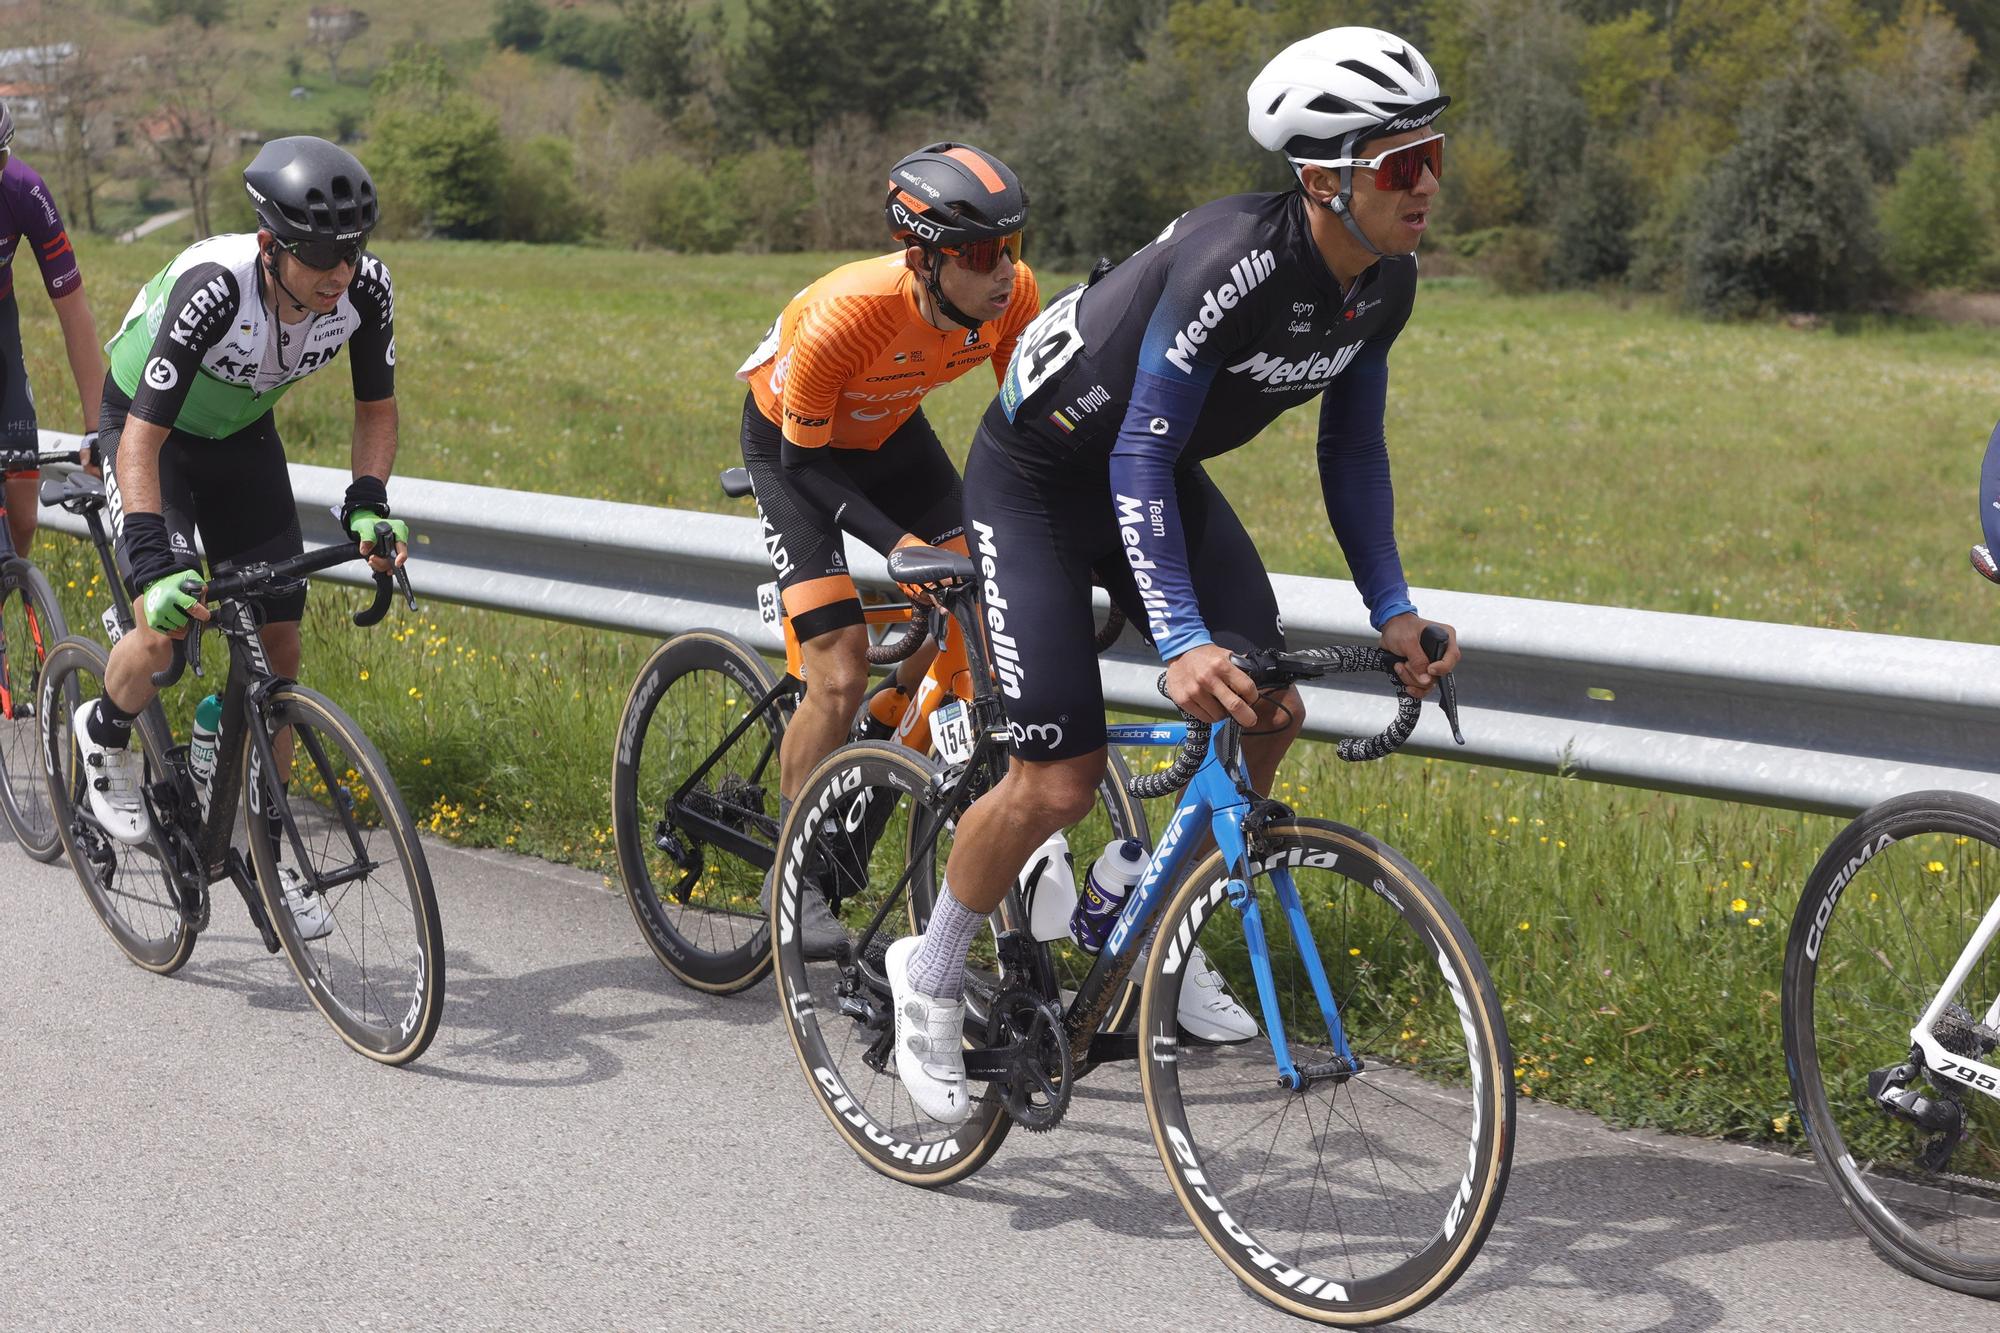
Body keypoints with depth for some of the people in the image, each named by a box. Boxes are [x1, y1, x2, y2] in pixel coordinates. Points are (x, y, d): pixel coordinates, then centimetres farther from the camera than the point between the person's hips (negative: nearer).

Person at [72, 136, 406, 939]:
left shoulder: (365, 288, -25)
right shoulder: (212, 288, -39)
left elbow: (375, 406, -7)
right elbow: (143, 438, -38)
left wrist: (366, 506, -23)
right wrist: (153, 567, -47)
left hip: (242, 436, 5)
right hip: (148, 431, -5)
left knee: (279, 645, -1)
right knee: (166, 630, -23)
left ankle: (263, 850, 14)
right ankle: (106, 735, 12)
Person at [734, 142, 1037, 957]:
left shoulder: (1011, 293, -26)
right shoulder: (846, 315, -39)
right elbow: (806, 462, -26)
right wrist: (898, 543, -36)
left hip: (887, 432, 5)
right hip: (792, 444, -5)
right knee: (840, 675, -14)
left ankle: (878, 740, 16)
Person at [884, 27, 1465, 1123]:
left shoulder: (1387, 281, -10)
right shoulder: (1234, 260, -35)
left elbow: (1351, 447, 3)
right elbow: (1138, 454, -34)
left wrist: (1393, 610, -5)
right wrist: (1182, 643, -41)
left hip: (1162, 474, 7)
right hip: (1039, 478, -7)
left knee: (1272, 711, -9)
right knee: (1060, 783, -12)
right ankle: (930, 973, 14)